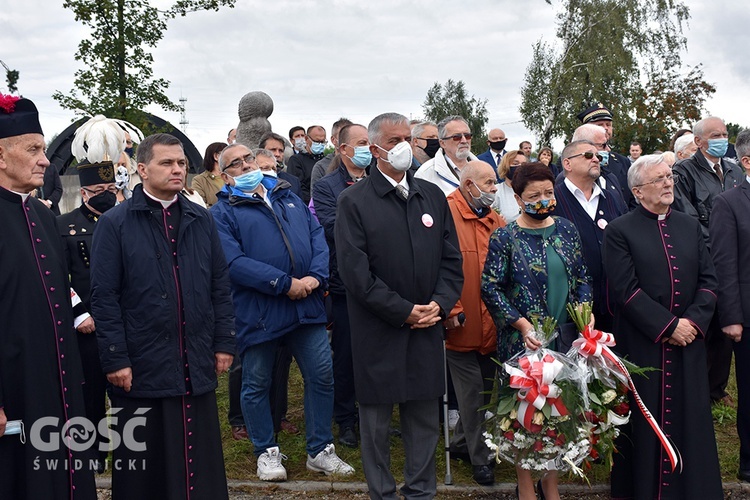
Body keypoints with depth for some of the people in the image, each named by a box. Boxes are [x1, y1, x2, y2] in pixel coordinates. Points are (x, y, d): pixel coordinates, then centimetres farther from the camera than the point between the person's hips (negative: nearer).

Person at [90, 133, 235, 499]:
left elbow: (220, 287, 11)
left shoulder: (202, 220, 8)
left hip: (197, 367, 4)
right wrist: (115, 359, -10)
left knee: (200, 462, 11)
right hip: (141, 370, -3)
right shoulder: (115, 223, -4)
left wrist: (224, 343, 7)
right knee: (145, 468, 8)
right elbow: (103, 297, -7)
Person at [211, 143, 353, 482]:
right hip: (257, 311, -4)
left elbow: (318, 237, 8)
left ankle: (320, 450, 22)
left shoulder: (289, 198, 16)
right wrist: (285, 284, -19)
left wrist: (316, 276, -11)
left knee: (322, 376, 7)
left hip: (307, 304, 4)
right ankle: (267, 452, 28)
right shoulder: (223, 212, -2)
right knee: (256, 384, 9)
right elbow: (234, 263, -16)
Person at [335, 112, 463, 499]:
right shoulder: (354, 201, -5)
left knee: (424, 419, 13)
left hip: (427, 329, 4)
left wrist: (440, 303, -7)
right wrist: (404, 312, -13)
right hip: (378, 333, -4)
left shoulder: (433, 196, 9)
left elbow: (451, 259, 10)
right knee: (377, 420, 8)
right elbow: (355, 271, -12)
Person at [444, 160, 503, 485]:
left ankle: (462, 442, 36)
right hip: (463, 325, -6)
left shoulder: (495, 220, 10)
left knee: (486, 389, 16)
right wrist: (451, 312, -18)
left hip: (493, 325, 7)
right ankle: (481, 457, 21)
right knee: (473, 394, 5)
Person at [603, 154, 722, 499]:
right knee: (646, 425, 4)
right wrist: (668, 326, -14)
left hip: (688, 344, 4)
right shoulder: (620, 231, -5)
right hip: (642, 347, -4)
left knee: (690, 419, 8)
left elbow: (708, 279, 7)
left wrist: (693, 321, -8)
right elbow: (625, 290, -12)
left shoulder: (690, 226, 12)